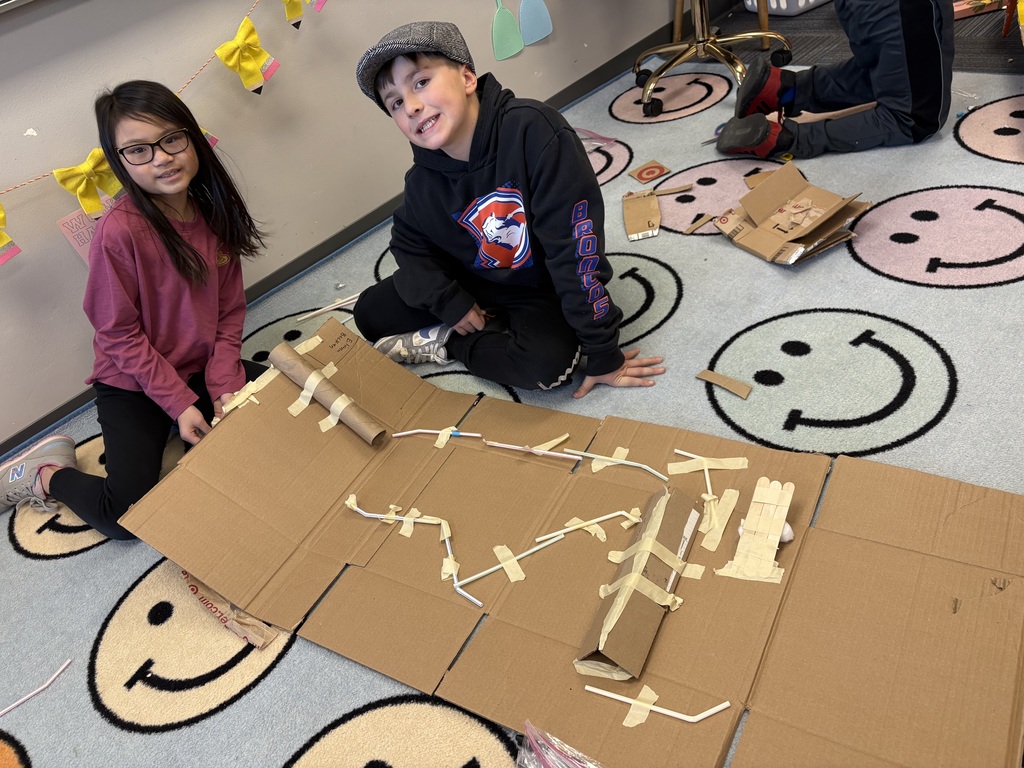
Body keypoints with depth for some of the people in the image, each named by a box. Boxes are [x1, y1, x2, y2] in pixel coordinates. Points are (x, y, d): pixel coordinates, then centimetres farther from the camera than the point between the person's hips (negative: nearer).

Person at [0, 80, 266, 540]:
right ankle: (45, 476, 15)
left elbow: (229, 309, -3)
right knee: (127, 516, -16)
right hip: (133, 384, -5)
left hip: (203, 368, 6)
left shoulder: (213, 208, -7)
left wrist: (224, 388, -12)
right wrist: (180, 402, -18)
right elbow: (120, 335, -17)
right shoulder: (120, 231, -24)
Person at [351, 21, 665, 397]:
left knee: (547, 364, -33)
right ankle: (497, 329, 1)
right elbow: (410, 243, 6)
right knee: (370, 314, 1)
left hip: (540, 288, -4)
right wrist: (451, 303, -12)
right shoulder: (424, 179, -14)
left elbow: (574, 244, -32)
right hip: (472, 282, 5)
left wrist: (602, 353, -28)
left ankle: (448, 342, -6)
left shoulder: (532, 130, -32)